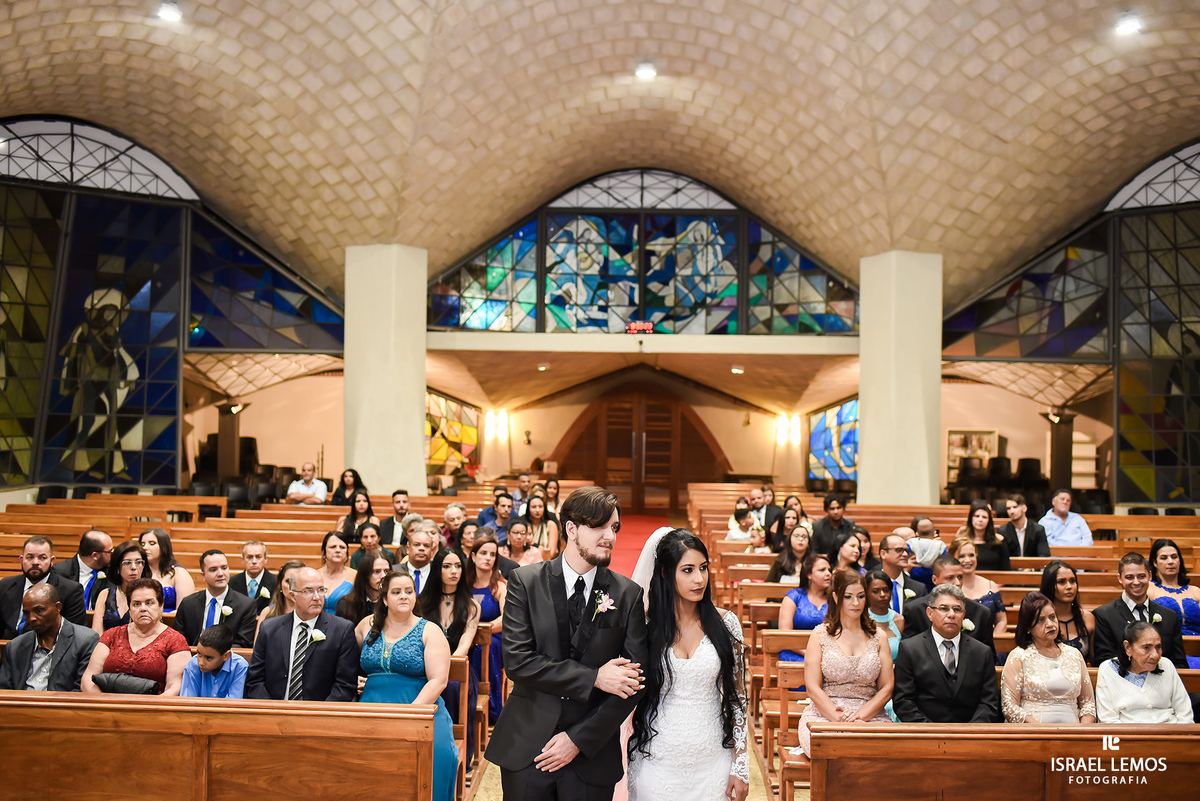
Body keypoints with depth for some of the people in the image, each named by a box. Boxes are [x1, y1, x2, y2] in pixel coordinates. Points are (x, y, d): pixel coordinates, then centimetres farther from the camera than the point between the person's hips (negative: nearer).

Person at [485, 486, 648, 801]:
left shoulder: (628, 594, -2)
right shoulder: (526, 581, -4)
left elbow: (633, 681, -4)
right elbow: (517, 661, -12)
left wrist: (578, 739, -9)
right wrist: (594, 678, -16)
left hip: (592, 752, 1)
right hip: (525, 748, 0)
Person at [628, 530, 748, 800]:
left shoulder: (725, 623, -5)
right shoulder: (646, 625, -6)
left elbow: (737, 695, 0)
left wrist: (740, 767, -2)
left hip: (711, 761, 1)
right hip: (657, 762, 0)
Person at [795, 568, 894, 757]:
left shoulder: (879, 637, 14)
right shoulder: (821, 634, 7)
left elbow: (887, 687, 8)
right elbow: (812, 687, 0)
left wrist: (860, 716, -9)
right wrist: (841, 718, -13)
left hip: (870, 715, 2)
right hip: (823, 714, -1)